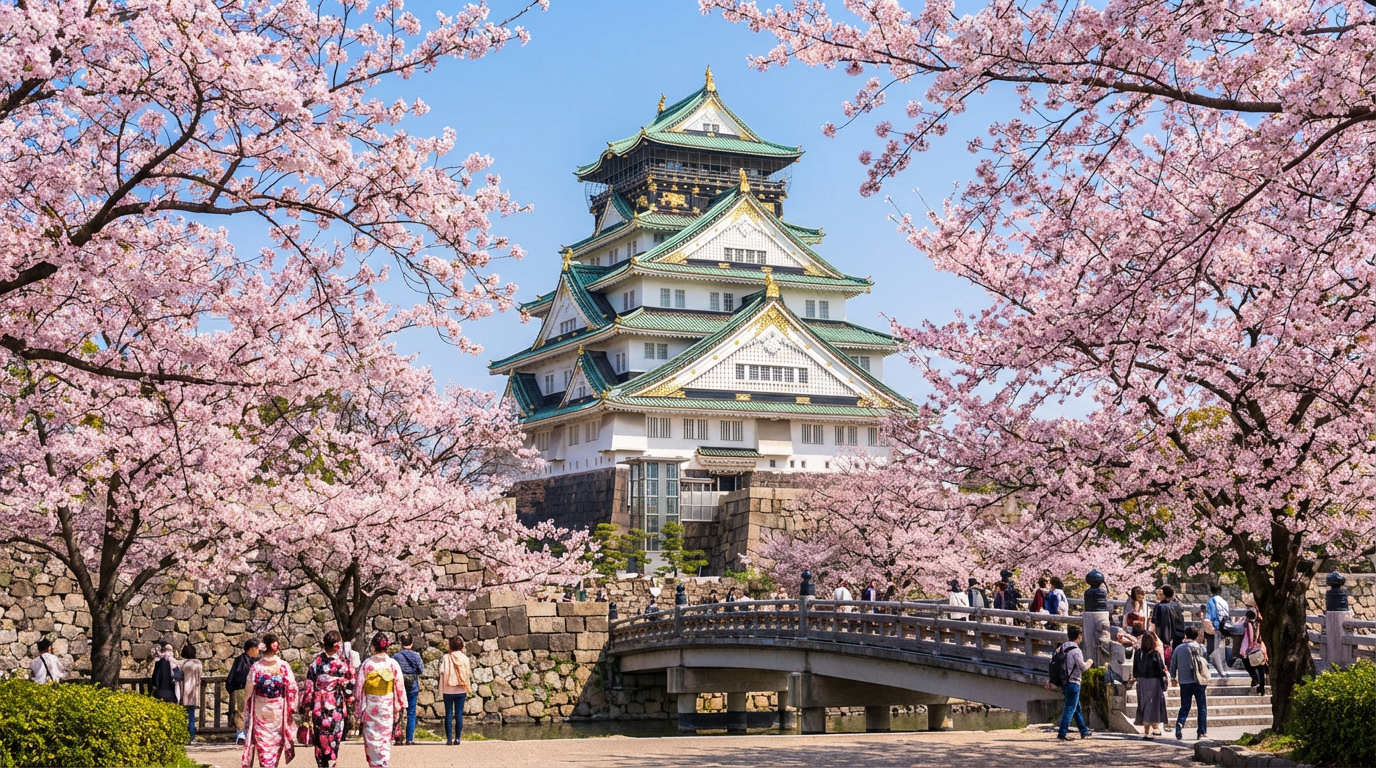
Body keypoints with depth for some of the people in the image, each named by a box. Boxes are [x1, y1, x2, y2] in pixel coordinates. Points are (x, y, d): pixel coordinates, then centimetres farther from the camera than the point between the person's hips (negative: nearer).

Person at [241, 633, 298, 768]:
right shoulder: (283, 666, -8)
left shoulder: (256, 666, -8)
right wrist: (291, 707, 2)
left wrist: (248, 713, 7)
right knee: (275, 741, 11)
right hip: (278, 710, 0)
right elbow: (291, 688, -8)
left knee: (262, 741, 9)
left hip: (260, 710, 0)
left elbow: (249, 690, -3)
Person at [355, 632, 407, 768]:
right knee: (385, 737, 10)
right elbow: (399, 686, -4)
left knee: (371, 739, 11)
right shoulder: (393, 664, -8)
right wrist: (402, 705, 8)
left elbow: (359, 686, -4)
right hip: (387, 707, 1)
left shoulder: (367, 663, -10)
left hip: (370, 707, -1)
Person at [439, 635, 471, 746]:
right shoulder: (464, 658, -1)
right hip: (461, 690, 1)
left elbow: (442, 672, -9)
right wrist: (467, 692, 11)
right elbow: (469, 674, 1)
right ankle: (458, 738, 2)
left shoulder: (446, 658, -5)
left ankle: (449, 739, 2)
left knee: (448, 714, 5)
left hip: (448, 690, -1)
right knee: (459, 714, 4)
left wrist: (441, 690, 1)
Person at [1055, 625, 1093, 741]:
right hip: (1073, 682, -8)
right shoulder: (1076, 650, -16)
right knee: (1070, 709, -4)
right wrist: (1089, 663, 3)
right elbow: (1082, 667, -15)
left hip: (1064, 682, 8)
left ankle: (1084, 731, 28)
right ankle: (1062, 733, -8)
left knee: (1077, 708, 18)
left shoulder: (1062, 648, 6)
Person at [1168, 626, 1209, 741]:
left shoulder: (1178, 649, 3)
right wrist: (1206, 679, 13)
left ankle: (1179, 724, -13)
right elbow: (1207, 662, 1)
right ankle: (1202, 732, 6)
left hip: (1184, 682, 2)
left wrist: (1173, 677, 24)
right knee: (1202, 707, 8)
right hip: (1199, 682, -2)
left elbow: (1173, 664, 8)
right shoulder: (1200, 648, -2)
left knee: (1184, 707, 9)